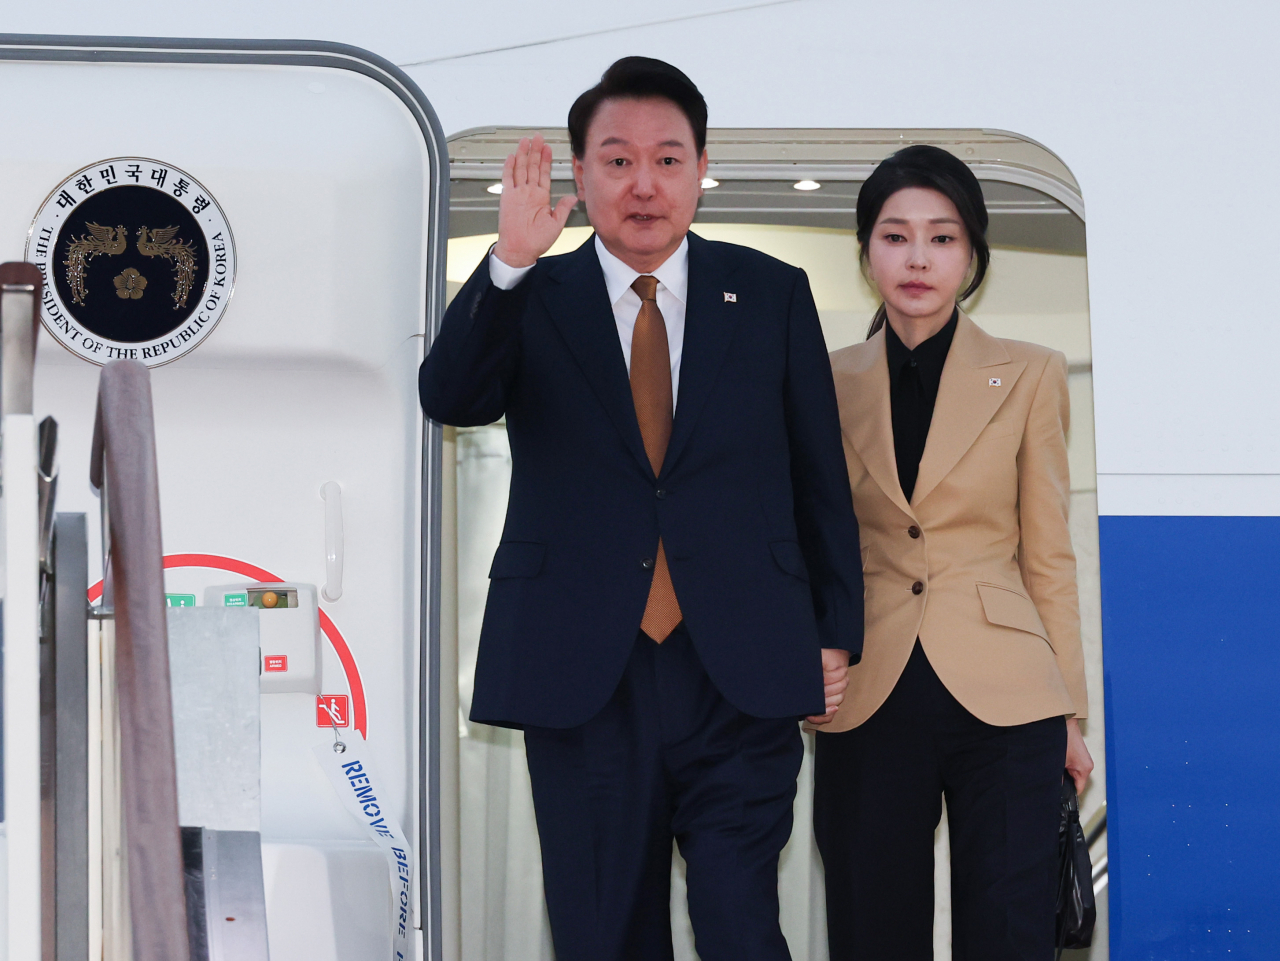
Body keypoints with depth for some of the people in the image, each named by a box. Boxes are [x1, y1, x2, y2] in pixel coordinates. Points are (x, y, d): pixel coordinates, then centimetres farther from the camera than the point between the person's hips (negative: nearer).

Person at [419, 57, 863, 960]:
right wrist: (510, 265, -25)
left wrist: (836, 634, 8)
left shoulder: (772, 295, 8)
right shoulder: (530, 301, 6)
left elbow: (822, 478, 10)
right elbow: (448, 399, -12)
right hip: (584, 676, 0)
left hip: (740, 676, 0)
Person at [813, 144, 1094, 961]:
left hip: (1002, 703, -1)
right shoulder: (831, 384, 8)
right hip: (867, 702, 1)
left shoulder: (1030, 378, 4)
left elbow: (1048, 555, 6)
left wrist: (1070, 712, 4)